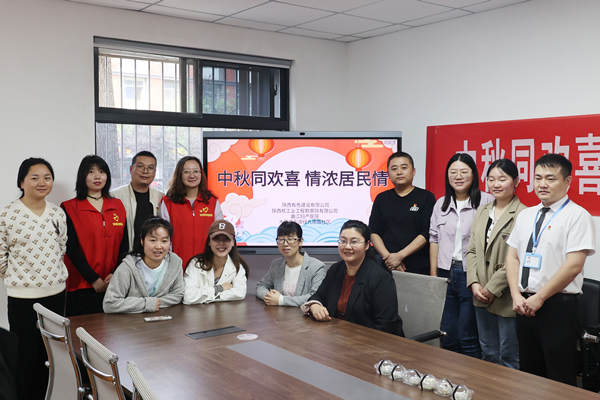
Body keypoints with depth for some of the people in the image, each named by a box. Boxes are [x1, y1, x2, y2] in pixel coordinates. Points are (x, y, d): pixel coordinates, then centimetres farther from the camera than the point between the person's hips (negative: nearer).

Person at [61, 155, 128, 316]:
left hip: (114, 283, 3)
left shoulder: (118, 205, 12)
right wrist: (94, 279, -11)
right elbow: (71, 248, -6)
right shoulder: (69, 208, 0)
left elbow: (124, 243, 9)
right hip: (82, 285, -3)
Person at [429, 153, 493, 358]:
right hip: (446, 273, 5)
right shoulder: (441, 204, 14)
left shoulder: (486, 201, -4)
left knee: (468, 339, -1)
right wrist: (433, 273, 10)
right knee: (447, 338, 11)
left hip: (471, 275, -5)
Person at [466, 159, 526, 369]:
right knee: (488, 353, 18)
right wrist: (474, 283, 0)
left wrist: (493, 288, -14)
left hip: (506, 298, -7)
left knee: (509, 356, 4)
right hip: (481, 296, 7)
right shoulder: (482, 211, 12)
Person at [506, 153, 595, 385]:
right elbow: (512, 257, 12)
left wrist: (539, 298, -14)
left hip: (559, 307, -6)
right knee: (529, 373, 15)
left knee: (560, 379, 1)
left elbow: (573, 265, -15)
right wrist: (517, 296, -2)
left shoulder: (577, 216, -8)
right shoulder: (525, 216, 12)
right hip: (525, 305, 6)